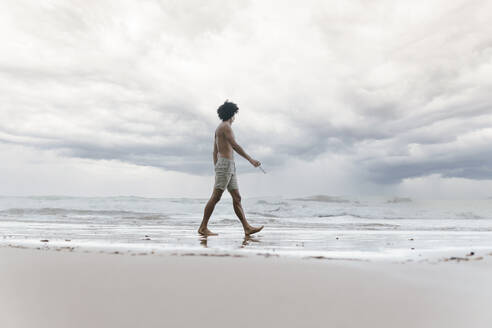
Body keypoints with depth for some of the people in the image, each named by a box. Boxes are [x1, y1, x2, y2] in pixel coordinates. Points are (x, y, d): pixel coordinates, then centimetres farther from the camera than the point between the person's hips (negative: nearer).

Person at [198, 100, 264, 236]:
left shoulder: (219, 128, 23)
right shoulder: (225, 126, -6)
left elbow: (215, 152, 22)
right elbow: (235, 146, -16)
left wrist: (216, 170, 22)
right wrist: (250, 159, -16)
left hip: (230, 168, 10)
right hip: (225, 165, -10)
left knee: (237, 198, 3)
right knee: (215, 197, -7)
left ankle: (247, 228, 3)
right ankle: (203, 227, -2)